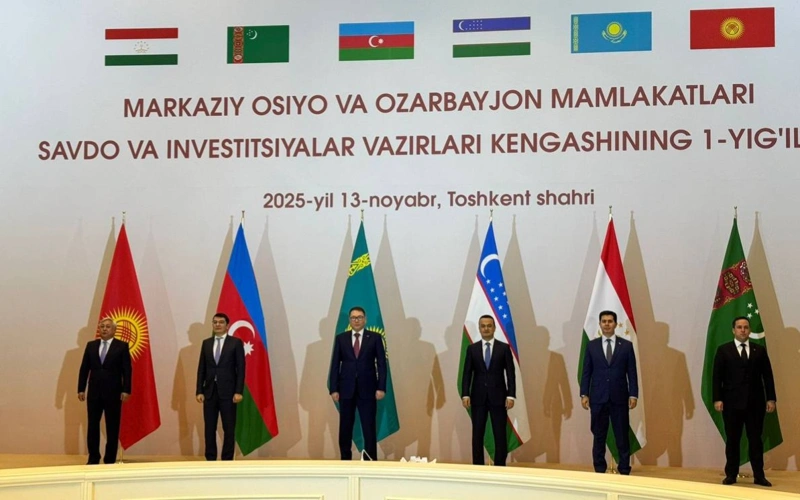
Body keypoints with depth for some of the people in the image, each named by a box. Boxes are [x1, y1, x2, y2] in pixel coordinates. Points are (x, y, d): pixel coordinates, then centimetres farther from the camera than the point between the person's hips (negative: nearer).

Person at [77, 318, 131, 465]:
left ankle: (110, 460, 9)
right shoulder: (91, 345, 9)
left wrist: (126, 390, -12)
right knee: (93, 426, 6)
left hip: (113, 392, -3)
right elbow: (84, 368, 9)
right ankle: (93, 459, 14)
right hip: (94, 392, 3)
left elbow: (127, 370, -5)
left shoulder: (122, 346, -1)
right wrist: (81, 389, 2)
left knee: (112, 427, 2)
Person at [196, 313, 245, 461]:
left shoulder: (236, 342, -1)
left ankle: (227, 461, 8)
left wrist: (238, 391, -12)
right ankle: (211, 460, 14)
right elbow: (201, 369, 9)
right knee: (209, 428, 6)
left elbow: (240, 369, -5)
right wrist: (199, 391, 1)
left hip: (228, 392, -3)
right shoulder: (206, 343, 10)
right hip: (210, 391, 3)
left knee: (229, 429, 1)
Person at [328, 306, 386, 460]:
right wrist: (333, 389, -3)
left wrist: (381, 387, -9)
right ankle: (345, 459, 15)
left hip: (367, 389, -1)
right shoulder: (340, 338, 6)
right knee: (345, 428, 6)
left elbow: (381, 363, -1)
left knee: (369, 428, 0)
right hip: (346, 389, 2)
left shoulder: (375, 337, 2)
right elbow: (335, 365, 4)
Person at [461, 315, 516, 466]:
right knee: (477, 434, 4)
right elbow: (467, 373, 3)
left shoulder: (504, 348, 2)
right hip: (478, 397, 1)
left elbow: (510, 373, -1)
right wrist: (465, 395, -8)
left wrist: (511, 395, -10)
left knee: (500, 435, 0)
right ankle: (478, 468, 10)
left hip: (498, 397, -1)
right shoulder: (472, 348, 6)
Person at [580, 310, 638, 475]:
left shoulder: (626, 345, 3)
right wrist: (584, 394, -3)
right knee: (599, 436, 6)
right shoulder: (591, 345, 6)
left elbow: (632, 372, 2)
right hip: (598, 398, 1)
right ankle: (599, 470, 13)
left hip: (619, 398, -1)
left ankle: (624, 470, 10)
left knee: (622, 436, 3)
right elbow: (586, 372, 5)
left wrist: (633, 394, -5)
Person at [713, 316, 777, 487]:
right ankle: (731, 474, 11)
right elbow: (717, 377, -1)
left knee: (756, 440, 4)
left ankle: (759, 476, 9)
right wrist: (717, 399, -9)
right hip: (732, 402, -1)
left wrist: (771, 398, -1)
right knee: (732, 440, 4)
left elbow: (767, 376, 7)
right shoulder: (723, 350, 4)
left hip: (755, 402, 1)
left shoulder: (760, 350, 9)